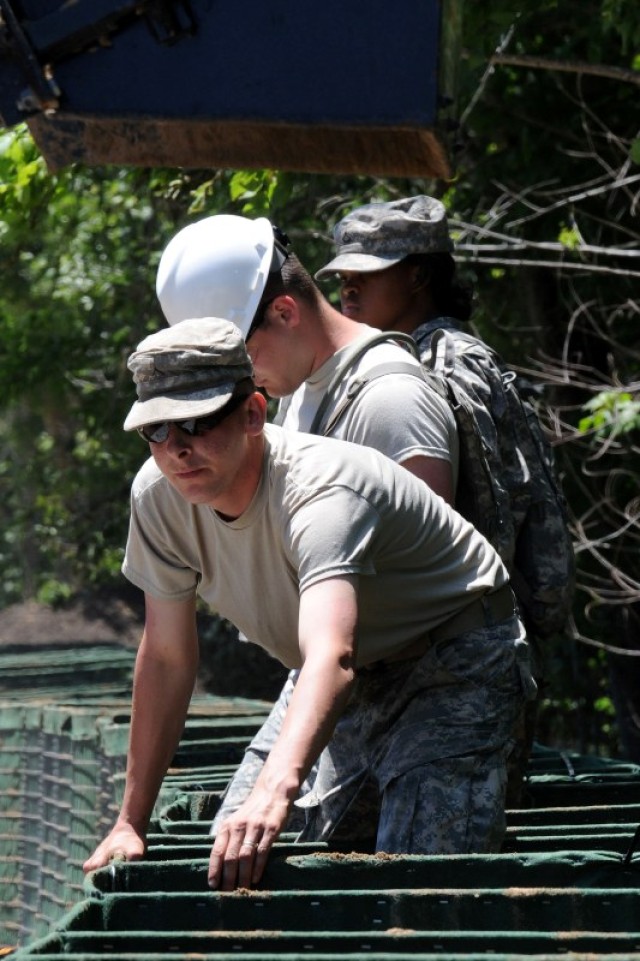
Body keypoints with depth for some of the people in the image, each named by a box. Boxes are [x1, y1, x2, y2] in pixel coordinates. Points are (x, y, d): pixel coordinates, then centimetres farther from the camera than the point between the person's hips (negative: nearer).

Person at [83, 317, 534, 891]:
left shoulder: (322, 492, -35)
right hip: (361, 687, 7)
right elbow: (166, 657, -2)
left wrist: (274, 794, -69)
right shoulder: (158, 495, -14)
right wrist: (132, 823, -5)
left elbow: (330, 656, -52)